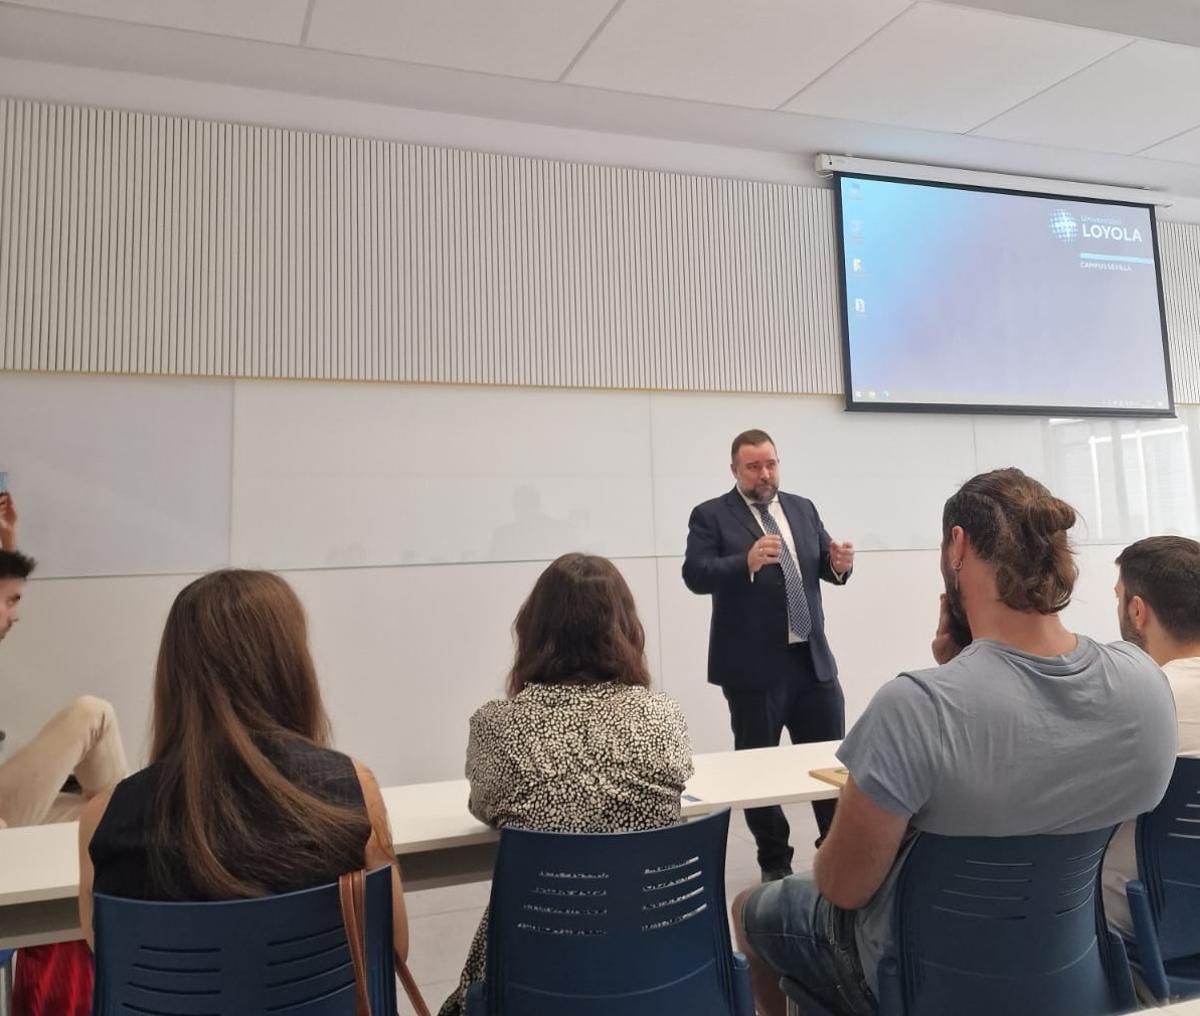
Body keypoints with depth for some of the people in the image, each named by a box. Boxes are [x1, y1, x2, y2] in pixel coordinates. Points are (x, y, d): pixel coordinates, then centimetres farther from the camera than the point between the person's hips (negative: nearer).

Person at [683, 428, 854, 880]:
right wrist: (747, 561, -33)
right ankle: (775, 863, 23)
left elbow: (823, 567, 11)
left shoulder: (803, 508, 11)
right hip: (753, 666, -4)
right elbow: (695, 575, -17)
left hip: (813, 659, 4)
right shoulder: (711, 515, -5)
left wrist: (839, 564, -13)